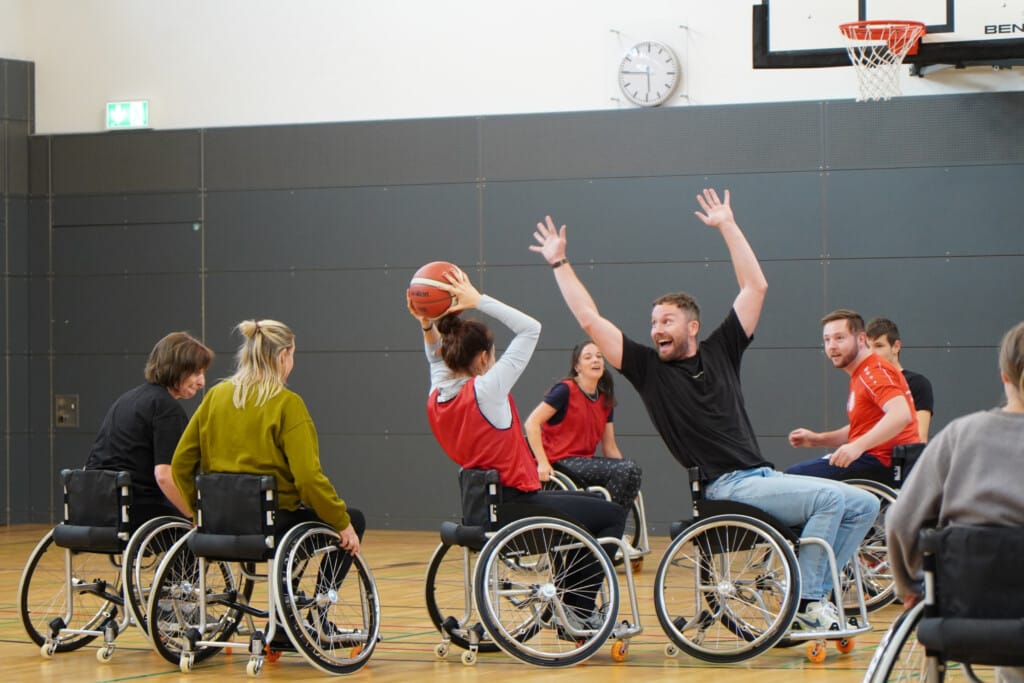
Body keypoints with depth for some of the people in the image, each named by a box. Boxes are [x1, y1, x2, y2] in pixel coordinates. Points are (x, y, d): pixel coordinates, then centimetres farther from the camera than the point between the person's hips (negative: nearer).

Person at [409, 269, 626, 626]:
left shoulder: (436, 398, 0)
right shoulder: (486, 390, -20)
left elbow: (439, 361, 24)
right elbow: (531, 328, -16)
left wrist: (428, 327, 8)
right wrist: (479, 300, -15)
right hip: (518, 506, -9)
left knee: (589, 505, 30)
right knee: (613, 516, 6)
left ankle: (571, 606, 31)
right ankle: (581, 611, 4)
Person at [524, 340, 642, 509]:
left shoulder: (605, 400, 13)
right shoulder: (566, 390, -8)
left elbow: (609, 447, 13)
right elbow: (532, 423, -13)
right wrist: (542, 463, -21)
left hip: (585, 461, 7)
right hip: (562, 462, -7)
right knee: (628, 469, -23)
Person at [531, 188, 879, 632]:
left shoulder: (720, 352, 13)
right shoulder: (648, 369, 4)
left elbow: (756, 287, 13)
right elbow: (590, 320, 1)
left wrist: (728, 226, 12)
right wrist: (559, 263, 5)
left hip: (762, 477, 6)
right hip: (726, 487, -6)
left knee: (864, 505, -2)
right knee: (834, 498, -24)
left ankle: (812, 592, 1)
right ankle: (806, 601, -14)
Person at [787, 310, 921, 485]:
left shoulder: (874, 372, -12)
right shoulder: (860, 375, 21)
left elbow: (901, 415, -28)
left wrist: (857, 446, -36)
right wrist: (818, 439, 15)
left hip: (881, 463, -11)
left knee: (794, 476, -18)